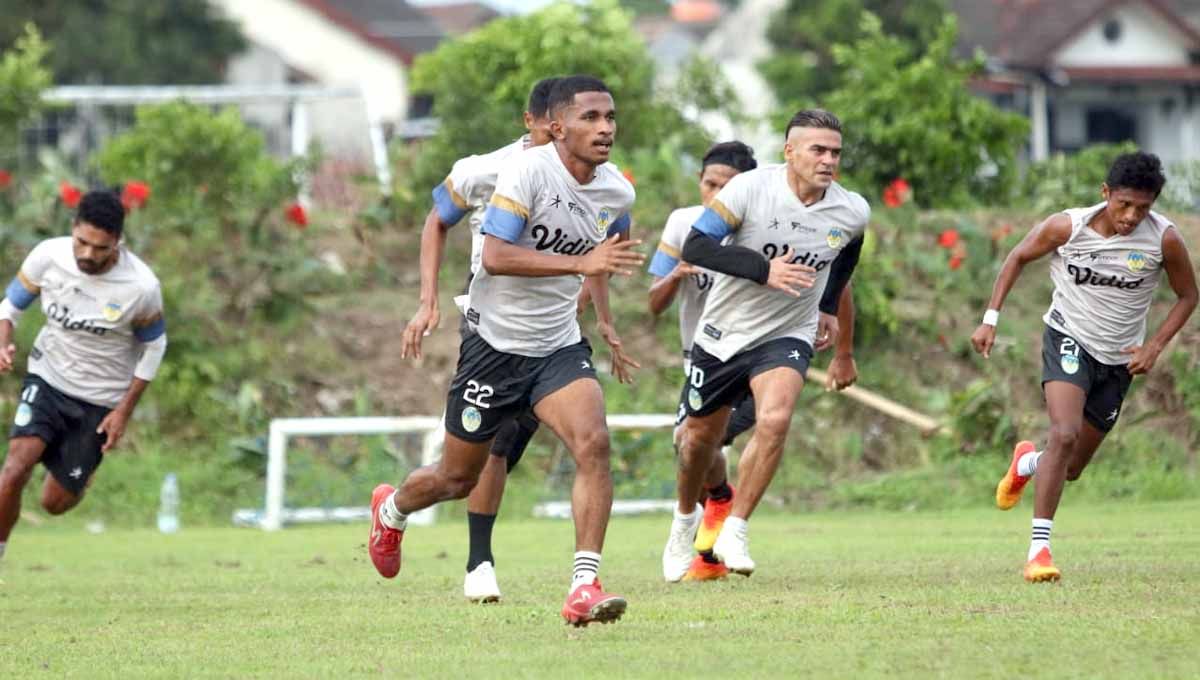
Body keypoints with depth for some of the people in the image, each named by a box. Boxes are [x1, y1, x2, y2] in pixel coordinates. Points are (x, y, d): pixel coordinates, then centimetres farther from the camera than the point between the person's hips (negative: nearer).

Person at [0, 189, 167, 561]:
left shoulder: (142, 287, -22)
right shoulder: (49, 256, -17)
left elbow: (154, 346, -4)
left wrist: (124, 411, -7)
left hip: (100, 401, -1)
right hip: (47, 378, 1)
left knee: (55, 502, 4)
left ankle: (81, 480, 41)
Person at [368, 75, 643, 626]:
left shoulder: (617, 193, 0)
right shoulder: (528, 171, -21)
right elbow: (495, 256, -30)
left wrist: (605, 320, 22)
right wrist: (581, 263, -36)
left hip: (559, 346, 4)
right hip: (496, 343, -4)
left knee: (593, 443, -23)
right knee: (458, 478, 11)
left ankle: (585, 586, -23)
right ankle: (391, 510, 46)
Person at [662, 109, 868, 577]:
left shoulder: (852, 213, -8)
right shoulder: (750, 189, -20)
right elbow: (695, 246, -24)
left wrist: (828, 306, 19)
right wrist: (764, 269, -33)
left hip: (787, 336, 1)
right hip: (724, 331, -1)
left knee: (775, 419, -26)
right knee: (700, 436, 12)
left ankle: (733, 534, -16)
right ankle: (685, 519, 43)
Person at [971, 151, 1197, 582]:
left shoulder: (1164, 239, -15)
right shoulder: (1068, 227, -17)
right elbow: (1018, 257, 1)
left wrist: (1154, 347, -11)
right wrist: (990, 319, -4)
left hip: (1118, 362, 3)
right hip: (1069, 340, -3)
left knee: (1071, 469, 11)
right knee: (1065, 433, -28)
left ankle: (1028, 460, 49)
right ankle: (1039, 547, -25)